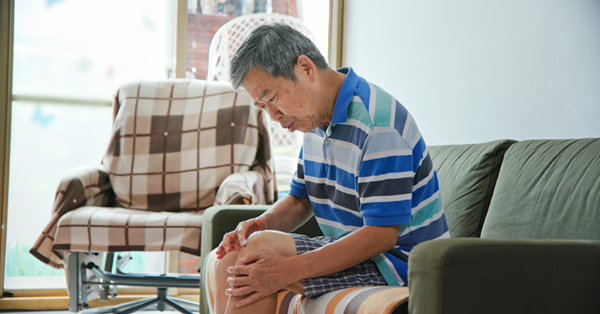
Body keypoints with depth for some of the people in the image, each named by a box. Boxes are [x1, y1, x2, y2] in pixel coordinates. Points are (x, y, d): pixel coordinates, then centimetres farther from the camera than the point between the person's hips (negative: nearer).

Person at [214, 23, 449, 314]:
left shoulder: (378, 124, -22)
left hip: (398, 257, -9)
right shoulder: (317, 116, 8)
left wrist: (289, 269, -31)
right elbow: (299, 200, 17)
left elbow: (382, 233, -26)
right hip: (350, 248, 9)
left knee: (260, 249, -25)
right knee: (231, 257, -2)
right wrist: (261, 224, -7)